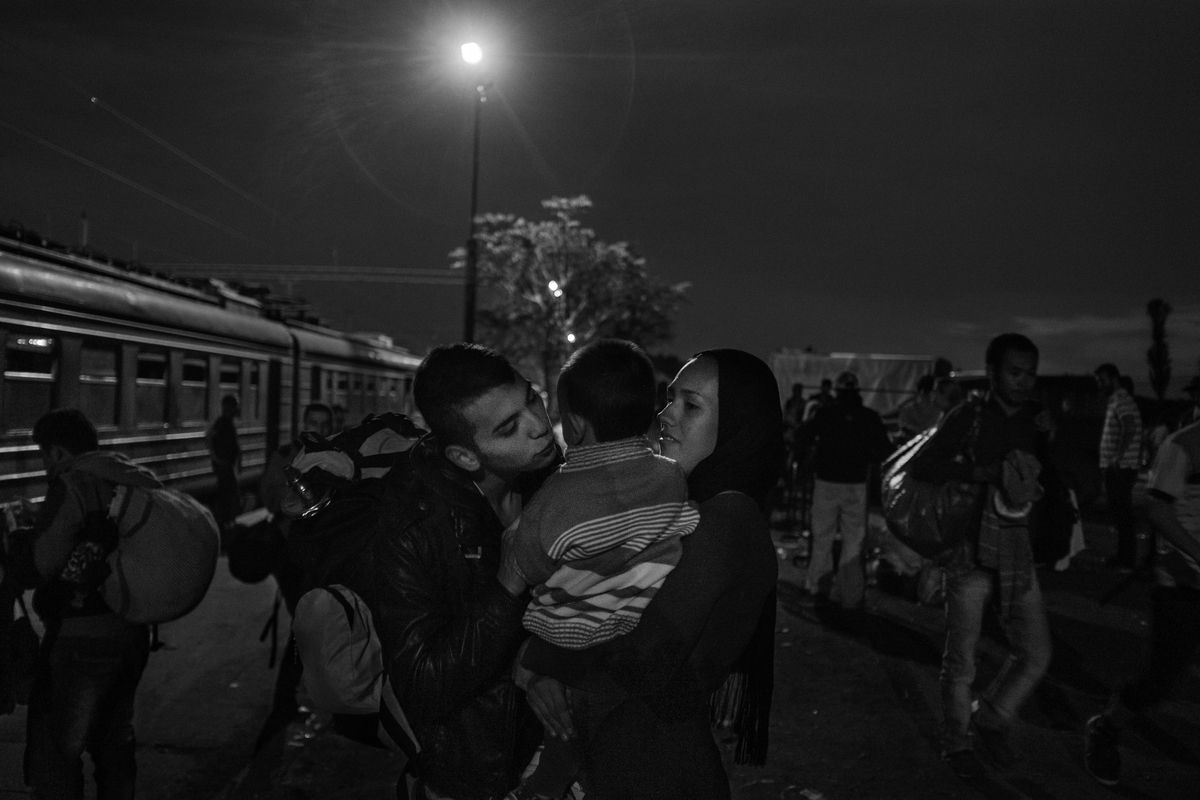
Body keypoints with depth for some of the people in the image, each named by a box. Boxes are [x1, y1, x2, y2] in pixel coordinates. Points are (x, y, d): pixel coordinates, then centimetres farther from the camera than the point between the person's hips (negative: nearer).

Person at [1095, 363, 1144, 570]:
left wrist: (1119, 456, -35)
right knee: (1119, 512, 14)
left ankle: (1127, 559, -3)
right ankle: (1124, 556, 20)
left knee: (1123, 513, -7)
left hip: (1121, 467, -10)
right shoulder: (1116, 400, 20)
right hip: (1115, 468, 10)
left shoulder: (1122, 400, -11)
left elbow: (1130, 429, -26)